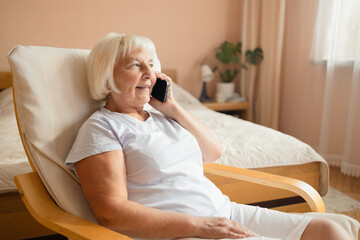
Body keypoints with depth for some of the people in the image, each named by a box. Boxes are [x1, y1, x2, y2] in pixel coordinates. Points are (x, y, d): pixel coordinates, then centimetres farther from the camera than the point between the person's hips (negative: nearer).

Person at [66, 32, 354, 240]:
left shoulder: (159, 115, 18)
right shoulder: (102, 127, -4)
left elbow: (214, 151, 19)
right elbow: (111, 213, -15)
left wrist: (172, 108, 8)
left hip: (226, 213, 8)